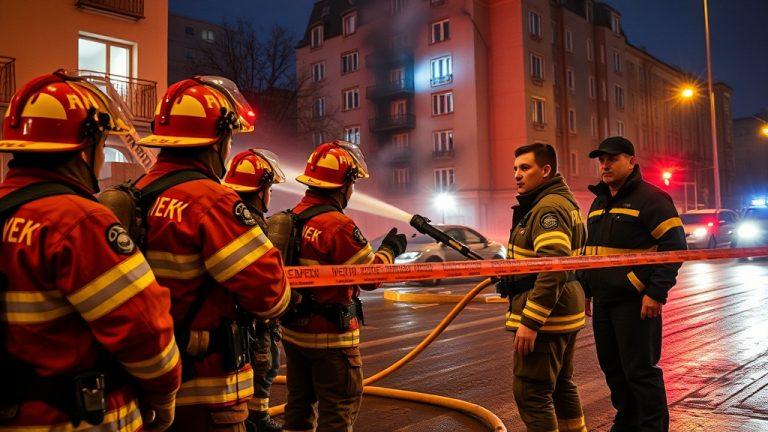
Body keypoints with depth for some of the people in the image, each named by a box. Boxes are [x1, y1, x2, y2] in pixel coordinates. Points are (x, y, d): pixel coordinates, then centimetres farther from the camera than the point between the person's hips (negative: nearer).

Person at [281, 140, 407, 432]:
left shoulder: (294, 216, 4)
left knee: (300, 403, 20)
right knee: (339, 408, 6)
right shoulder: (338, 225, -22)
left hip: (294, 330, 8)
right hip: (330, 335, -8)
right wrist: (390, 249, 0)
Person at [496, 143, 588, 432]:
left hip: (545, 316, -11)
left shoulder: (549, 207, -17)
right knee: (561, 385, 22)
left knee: (531, 393, -5)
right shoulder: (564, 201, 17)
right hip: (565, 311, 11)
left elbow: (554, 268, -28)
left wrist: (530, 321, -28)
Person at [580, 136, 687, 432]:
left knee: (640, 370, -1)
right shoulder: (599, 202, 16)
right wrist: (585, 289, 18)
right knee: (612, 367, 16)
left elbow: (675, 246, -14)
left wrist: (656, 293, -19)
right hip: (603, 302, 8)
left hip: (635, 303, -8)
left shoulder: (650, 198, -9)